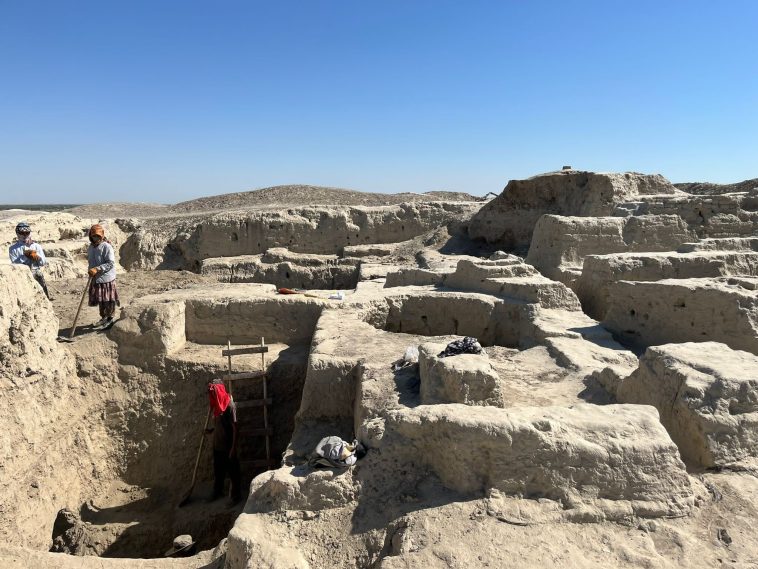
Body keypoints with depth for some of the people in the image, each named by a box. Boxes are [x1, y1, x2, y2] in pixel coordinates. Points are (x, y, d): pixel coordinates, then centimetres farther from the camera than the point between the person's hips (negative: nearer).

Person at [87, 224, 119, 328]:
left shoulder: (106, 247, -14)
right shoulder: (91, 247, 10)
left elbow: (111, 263, -20)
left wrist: (97, 269, -25)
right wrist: (91, 271, 15)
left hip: (106, 278, -7)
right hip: (96, 279, 7)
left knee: (108, 300, 1)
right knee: (100, 300, 15)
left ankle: (110, 319, 16)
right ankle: (103, 318, 31)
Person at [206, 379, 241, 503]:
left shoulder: (230, 405, -21)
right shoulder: (216, 404, 3)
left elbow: (235, 428, -20)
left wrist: (233, 448, -20)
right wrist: (211, 429, 4)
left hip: (228, 446, -8)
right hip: (217, 444, 8)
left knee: (233, 471, 7)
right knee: (218, 470, 22)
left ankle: (236, 496, 21)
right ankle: (217, 492, 40)